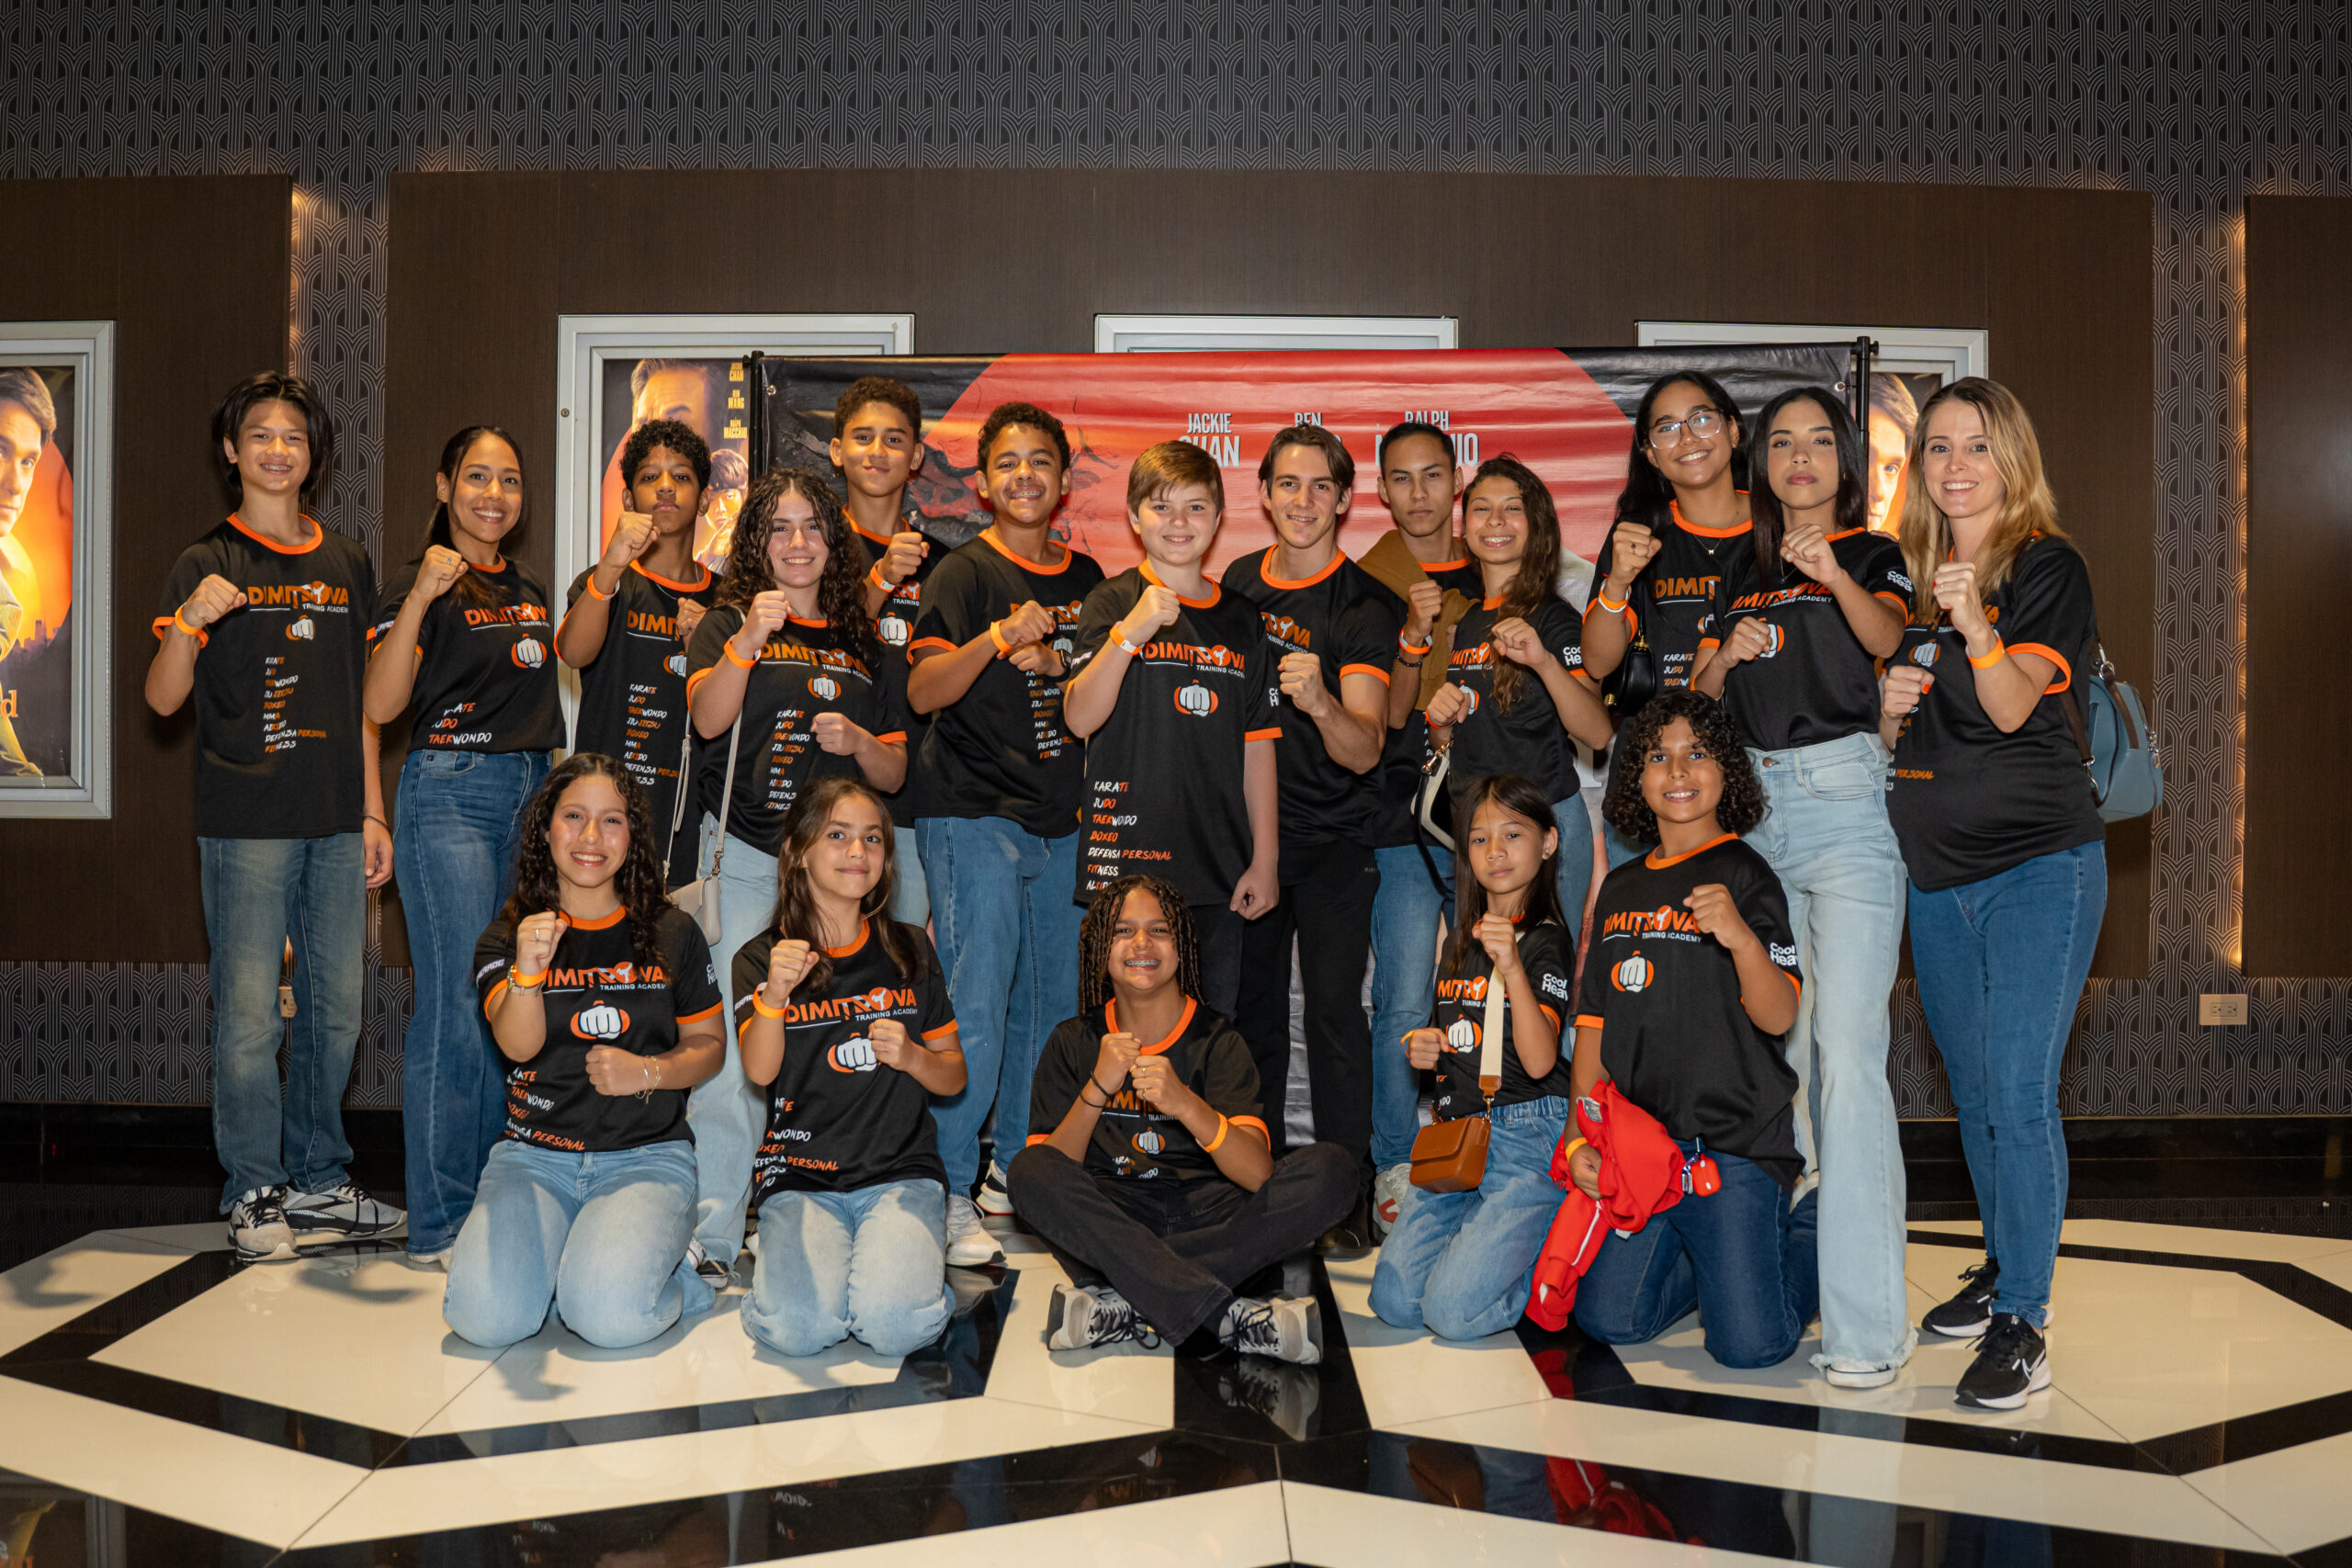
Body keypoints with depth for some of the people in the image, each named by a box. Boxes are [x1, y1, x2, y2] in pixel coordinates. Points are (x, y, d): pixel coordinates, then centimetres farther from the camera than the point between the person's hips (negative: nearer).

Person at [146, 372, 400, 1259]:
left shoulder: (345, 564, 14)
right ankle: (254, 1194, 10)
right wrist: (188, 621, -22)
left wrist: (372, 813, 13)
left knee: (337, 1007, 8)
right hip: (245, 821, -4)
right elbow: (162, 699, -4)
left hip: (336, 821, 4)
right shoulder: (206, 564, 2)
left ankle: (317, 1182, 21)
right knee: (248, 1010, -3)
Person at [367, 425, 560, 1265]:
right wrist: (419, 599, -25)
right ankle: (439, 1223, 0)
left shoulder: (530, 587, 17)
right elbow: (380, 704, -18)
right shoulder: (421, 581, -5)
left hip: (530, 791, 7)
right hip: (450, 792, -7)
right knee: (458, 1005, -8)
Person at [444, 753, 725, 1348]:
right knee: (486, 1315, -23)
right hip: (534, 1155, 1)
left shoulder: (672, 933, 5)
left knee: (610, 1316, -27)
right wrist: (527, 973, -35)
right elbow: (517, 1044, -14)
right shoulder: (507, 935, 3)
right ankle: (544, 1254, 9)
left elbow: (708, 1045, 11)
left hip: (647, 1154, -1)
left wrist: (648, 1071, -10)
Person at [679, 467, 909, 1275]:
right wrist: (748, 641, -23)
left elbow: (894, 772, 17)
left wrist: (857, 741, -3)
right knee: (730, 1047, -8)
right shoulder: (726, 623, 9)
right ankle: (713, 1234, 0)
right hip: (745, 858, -3)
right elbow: (707, 718, -11)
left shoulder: (864, 644, 17)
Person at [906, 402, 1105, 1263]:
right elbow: (922, 691, -15)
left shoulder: (1085, 578, 13)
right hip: (974, 815, -6)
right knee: (975, 1011, -8)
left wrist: (1053, 661, -2)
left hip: (1062, 820, 6)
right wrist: (998, 638, -29)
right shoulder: (963, 573, -3)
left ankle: (1016, 1168, 26)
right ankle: (949, 1192, 2)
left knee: (1050, 1005, 11)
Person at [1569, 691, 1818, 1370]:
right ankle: (1710, 1250, 24)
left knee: (1749, 1343, -10)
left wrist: (1742, 939, -35)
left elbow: (1779, 1017, -15)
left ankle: (1807, 1230, 18)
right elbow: (1595, 1022, 14)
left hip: (1734, 1144, -5)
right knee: (1609, 1320, -1)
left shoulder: (1743, 874, -6)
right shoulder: (1621, 888, 12)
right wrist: (1581, 1138, 6)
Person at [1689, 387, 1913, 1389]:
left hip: (1845, 803, -5)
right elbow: (1697, 696, 13)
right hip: (1754, 807, 5)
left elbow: (1885, 637, -17)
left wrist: (1835, 577, -36)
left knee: (1848, 1050, -14)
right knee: (1782, 1043, 10)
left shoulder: (1873, 556, 5)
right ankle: (1796, 1262, 24)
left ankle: (1867, 1320, -13)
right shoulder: (1746, 574, 18)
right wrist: (1728, 654, -7)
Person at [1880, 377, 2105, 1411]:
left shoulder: (2048, 567, -5)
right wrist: (1891, 706, -4)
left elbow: (2011, 705, -17)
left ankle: (2022, 1322, -1)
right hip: (1937, 872, 6)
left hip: (2037, 867, -6)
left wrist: (1977, 625, -34)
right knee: (1973, 1093, 14)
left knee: (2020, 1094, -10)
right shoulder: (1914, 577, 12)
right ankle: (2002, 1269, 30)